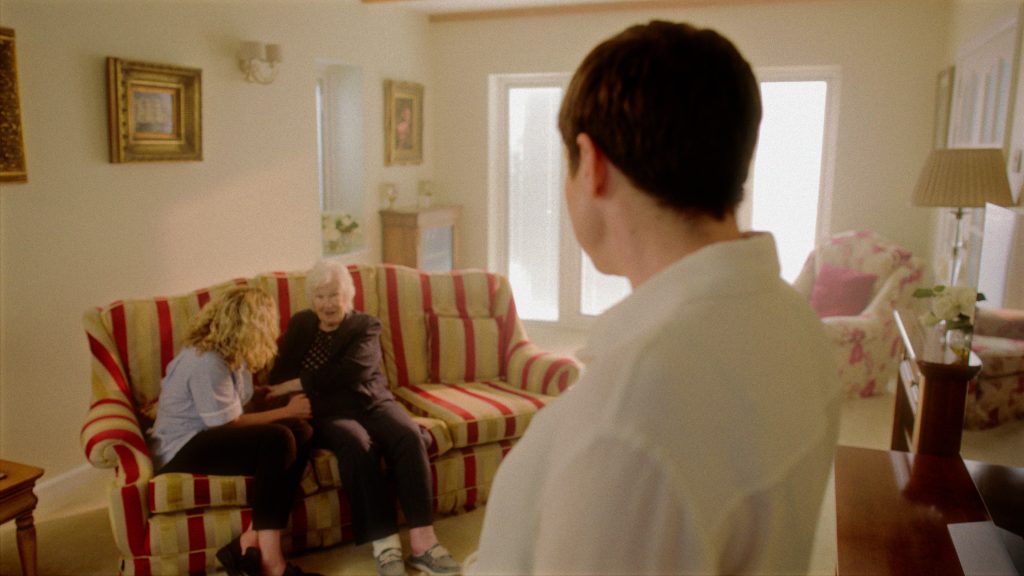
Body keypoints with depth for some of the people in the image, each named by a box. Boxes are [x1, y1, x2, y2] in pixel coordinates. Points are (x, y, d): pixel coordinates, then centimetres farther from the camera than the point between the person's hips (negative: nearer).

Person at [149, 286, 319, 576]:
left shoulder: (229, 353, 7)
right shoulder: (207, 361, -20)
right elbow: (227, 424, -18)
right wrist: (287, 411, -12)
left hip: (211, 437, 9)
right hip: (183, 449, -9)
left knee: (301, 432, -16)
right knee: (278, 440, -31)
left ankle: (251, 542, -20)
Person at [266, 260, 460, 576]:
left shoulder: (365, 325, 8)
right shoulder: (300, 324, 17)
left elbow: (349, 371, -11)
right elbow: (279, 374, 11)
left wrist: (297, 384, -10)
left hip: (371, 403, 1)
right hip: (329, 412, 0)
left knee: (409, 436, -31)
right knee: (357, 444, -36)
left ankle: (422, 540, -32)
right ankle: (385, 543, -35)